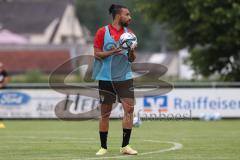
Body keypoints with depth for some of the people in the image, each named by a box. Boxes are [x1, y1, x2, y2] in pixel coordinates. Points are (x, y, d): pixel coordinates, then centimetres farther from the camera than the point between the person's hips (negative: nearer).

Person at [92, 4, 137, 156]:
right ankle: (103, 147, 12)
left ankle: (125, 146, -2)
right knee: (105, 113, 2)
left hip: (125, 77, 3)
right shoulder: (102, 32, -2)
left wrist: (132, 51, -11)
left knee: (129, 109, -9)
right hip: (106, 78, -3)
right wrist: (112, 52, -19)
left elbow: (132, 59, 11)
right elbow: (97, 54, -4)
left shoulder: (129, 33, 8)